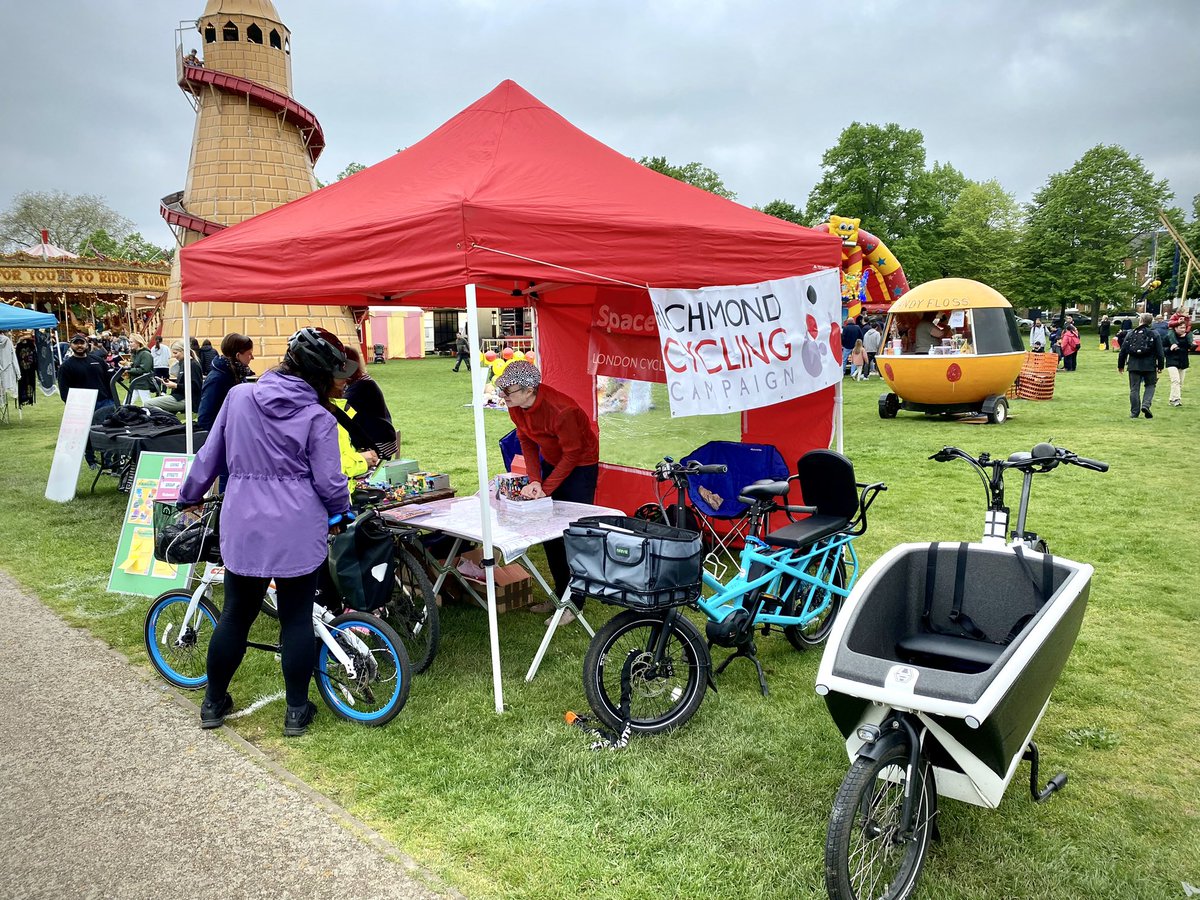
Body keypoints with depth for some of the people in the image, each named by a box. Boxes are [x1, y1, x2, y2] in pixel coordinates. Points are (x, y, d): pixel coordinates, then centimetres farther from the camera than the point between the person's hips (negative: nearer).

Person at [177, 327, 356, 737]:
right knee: (297, 618, 9)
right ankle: (297, 711, 19)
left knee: (236, 614, 17)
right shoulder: (318, 417, -10)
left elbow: (210, 455, 9)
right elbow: (329, 481, -9)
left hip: (243, 528, 3)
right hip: (297, 531, -3)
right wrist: (342, 511, 11)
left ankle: (213, 703, 32)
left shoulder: (238, 396, 1)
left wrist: (190, 496, 23)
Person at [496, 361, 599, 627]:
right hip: (552, 462, 8)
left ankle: (574, 602, 3)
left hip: (580, 465, -8)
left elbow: (572, 454, -25)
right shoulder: (516, 407, -12)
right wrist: (534, 480, -13)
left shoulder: (561, 410, -34)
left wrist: (545, 488, -24)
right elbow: (526, 442, -1)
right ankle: (561, 592, 24)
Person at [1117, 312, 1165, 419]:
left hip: (1134, 366, 1)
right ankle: (1146, 405, -7)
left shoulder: (1131, 334, 3)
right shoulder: (1154, 334, -1)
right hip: (1149, 366, -1)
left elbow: (1123, 351, 4)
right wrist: (1160, 366, 8)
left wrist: (1120, 365, 13)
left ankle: (1134, 412, 7)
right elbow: (1159, 352, -1)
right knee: (1150, 385, 15)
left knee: (1134, 389, 6)